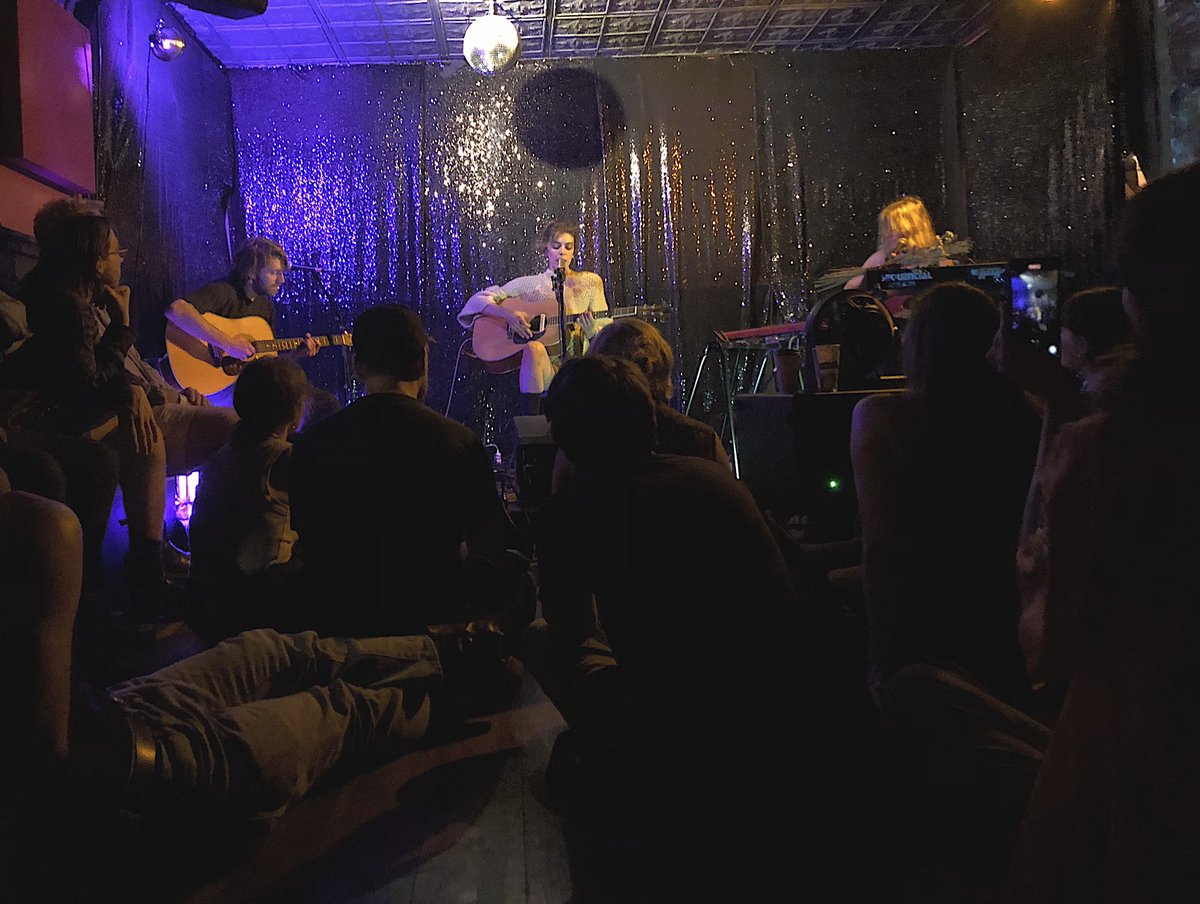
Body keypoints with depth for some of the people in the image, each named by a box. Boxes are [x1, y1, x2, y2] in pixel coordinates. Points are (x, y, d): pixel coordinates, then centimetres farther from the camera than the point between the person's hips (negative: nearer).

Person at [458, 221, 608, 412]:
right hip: (541, 366, 0)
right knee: (533, 348, -35)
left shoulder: (590, 282, 12)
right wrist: (508, 314, -15)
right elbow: (478, 300, 4)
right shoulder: (529, 284, 10)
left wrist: (591, 330, -14)